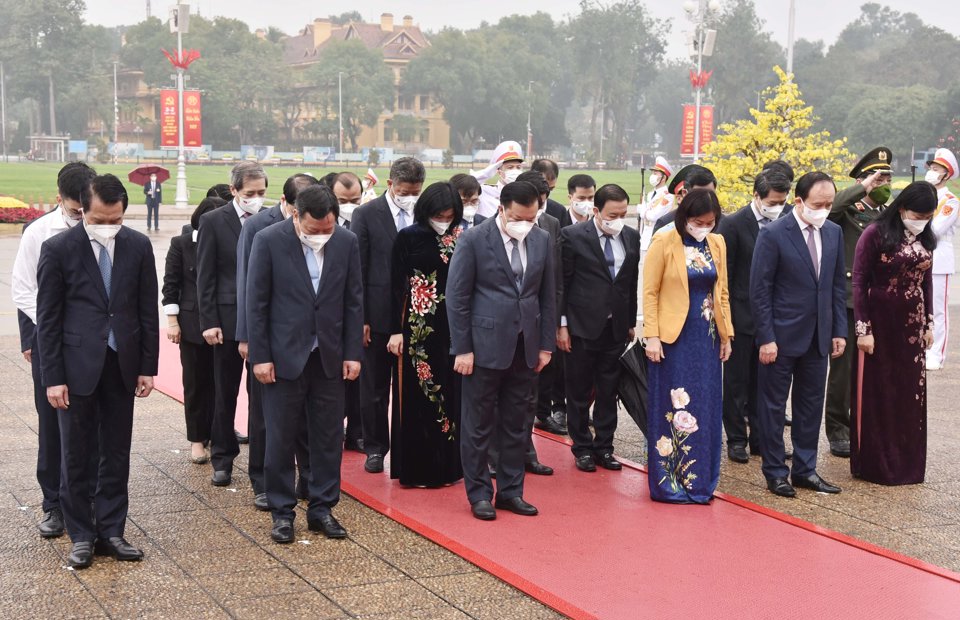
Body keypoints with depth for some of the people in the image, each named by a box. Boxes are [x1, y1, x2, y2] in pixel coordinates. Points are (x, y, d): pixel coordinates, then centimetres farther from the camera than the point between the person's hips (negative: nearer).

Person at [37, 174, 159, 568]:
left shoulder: (138, 246, 1)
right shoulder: (58, 249, -7)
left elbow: (148, 310, 6)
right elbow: (48, 318, -5)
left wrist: (148, 367, 3)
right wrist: (53, 377, -9)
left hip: (122, 365, 3)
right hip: (77, 365, -2)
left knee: (117, 454, 9)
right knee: (75, 457, 6)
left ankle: (110, 532, 20)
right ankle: (81, 536, 17)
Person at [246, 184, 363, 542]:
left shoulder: (347, 242, -1)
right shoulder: (269, 241, -9)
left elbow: (354, 301, 5)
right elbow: (256, 302, -7)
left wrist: (353, 353, 1)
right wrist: (260, 356, -9)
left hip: (330, 356, 3)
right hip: (284, 355, -3)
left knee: (329, 437, 8)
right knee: (280, 438, 4)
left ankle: (322, 508, 20)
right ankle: (282, 512, 16)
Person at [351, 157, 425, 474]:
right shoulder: (366, 215, -3)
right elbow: (357, 270, -4)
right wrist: (360, 319, -8)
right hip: (378, 316, -2)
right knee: (374, 388, 8)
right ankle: (375, 448, 21)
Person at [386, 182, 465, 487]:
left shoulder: (459, 239, 6)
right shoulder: (408, 238, -3)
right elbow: (398, 286, -3)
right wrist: (396, 330, -8)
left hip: (452, 328, 3)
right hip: (418, 327, -3)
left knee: (450, 396, 8)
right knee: (419, 396, 2)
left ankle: (447, 465, 18)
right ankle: (418, 468, 11)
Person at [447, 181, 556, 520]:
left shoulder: (542, 240, 6)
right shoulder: (474, 240, -8)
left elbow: (547, 295, 11)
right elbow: (457, 297, -7)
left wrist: (547, 344, 8)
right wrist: (462, 349, -10)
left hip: (526, 347, 4)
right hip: (486, 345, -4)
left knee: (516, 425, 11)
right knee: (478, 425, 4)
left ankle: (510, 491, 22)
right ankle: (479, 493, 16)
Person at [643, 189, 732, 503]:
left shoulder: (717, 244, 7)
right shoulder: (664, 243, -7)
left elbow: (722, 292, 14)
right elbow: (650, 292, -7)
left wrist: (726, 335, 10)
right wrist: (652, 336, -13)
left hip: (708, 338, 5)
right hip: (673, 337, -5)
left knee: (706, 409, 7)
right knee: (672, 409, 0)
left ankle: (699, 480, 17)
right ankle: (669, 483, 8)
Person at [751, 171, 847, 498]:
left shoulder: (834, 233, 6)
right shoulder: (773, 234, -12)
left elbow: (838, 285, 11)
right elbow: (759, 290, -12)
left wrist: (839, 331, 5)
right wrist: (766, 338, -15)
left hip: (818, 336, 6)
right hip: (781, 336, -5)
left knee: (811, 404, 12)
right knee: (773, 406, 5)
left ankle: (805, 469, 23)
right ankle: (775, 472, 15)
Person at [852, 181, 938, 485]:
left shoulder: (925, 238, 5)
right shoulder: (875, 234, -12)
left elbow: (927, 282, 12)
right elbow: (859, 282, -12)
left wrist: (929, 323, 10)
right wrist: (863, 329, -14)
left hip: (912, 325, 5)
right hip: (880, 323, -5)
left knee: (911, 396, 10)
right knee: (876, 395, 3)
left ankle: (906, 462, 22)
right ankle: (873, 463, 14)